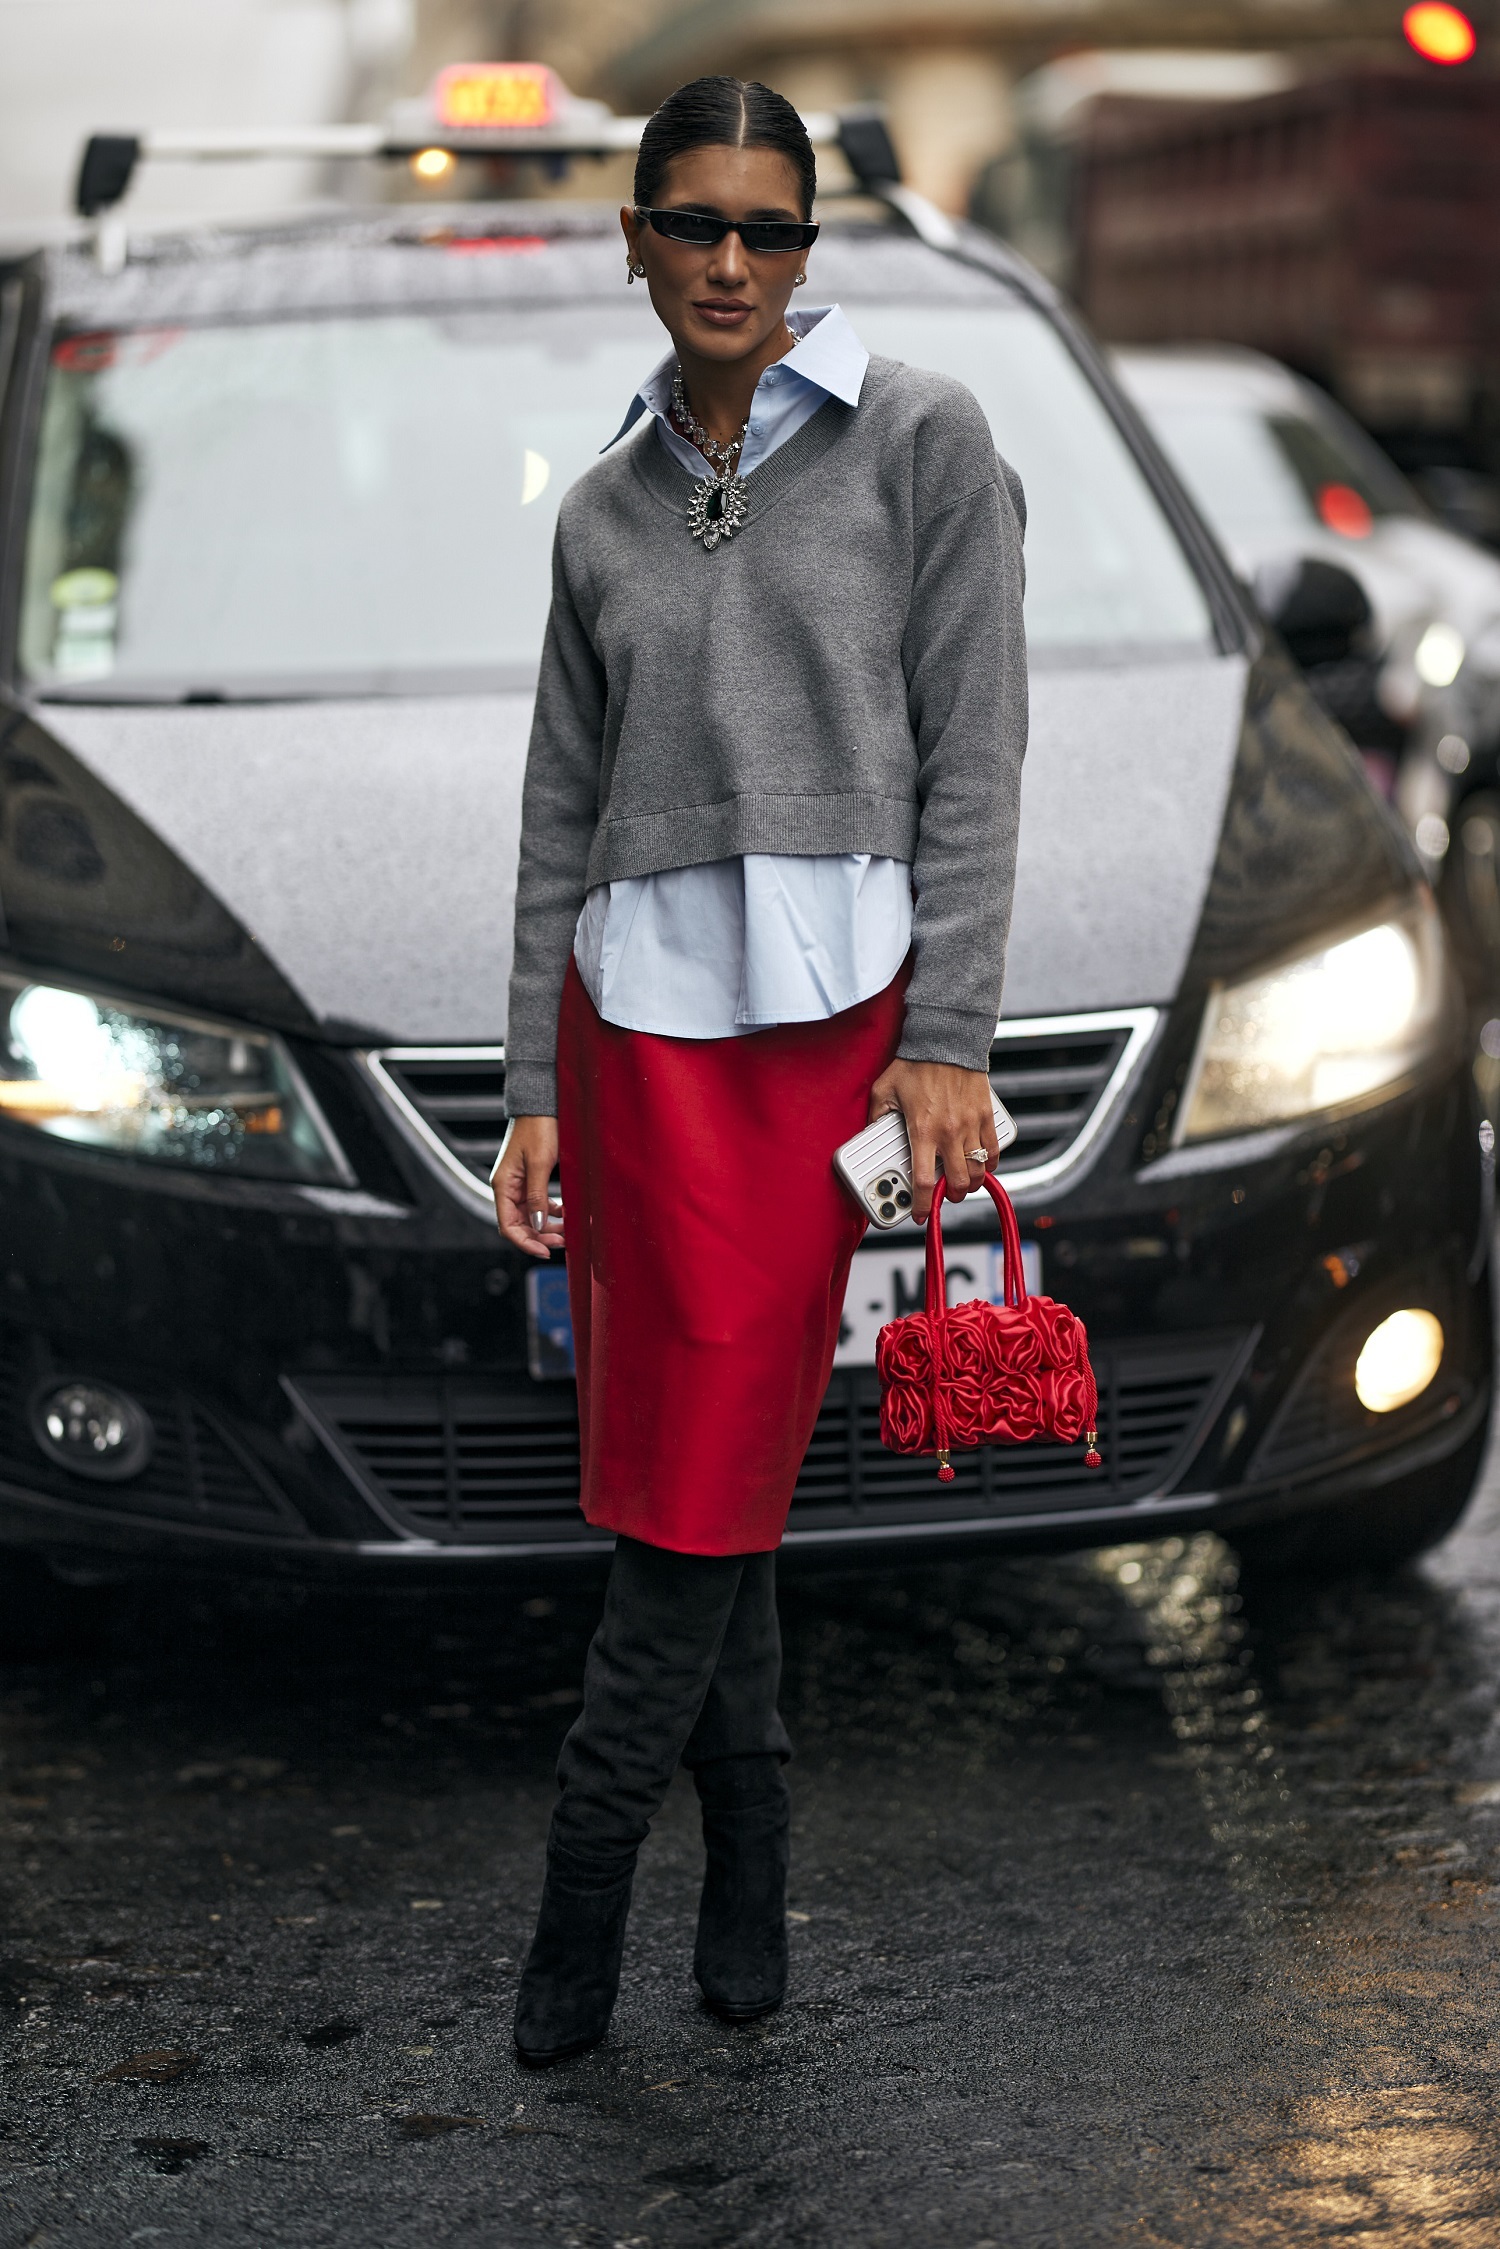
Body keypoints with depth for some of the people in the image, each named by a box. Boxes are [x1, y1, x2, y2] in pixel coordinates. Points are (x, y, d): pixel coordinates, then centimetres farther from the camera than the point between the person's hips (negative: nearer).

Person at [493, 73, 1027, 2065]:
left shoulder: (921, 441, 1)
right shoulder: (604, 511, 13)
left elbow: (972, 757, -3)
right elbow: (565, 810, 13)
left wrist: (950, 1044, -10)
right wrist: (535, 1092, 7)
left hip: (831, 1006, -4)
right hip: (639, 1012, 4)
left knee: (715, 1467, -6)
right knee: (689, 1451, 6)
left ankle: (584, 1883, 5)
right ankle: (751, 1853, 21)